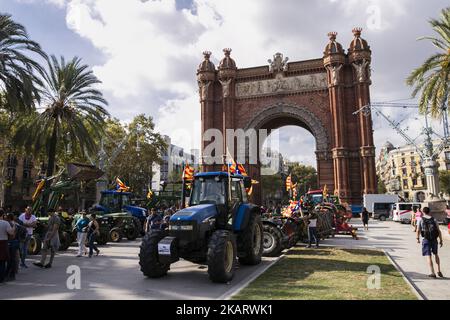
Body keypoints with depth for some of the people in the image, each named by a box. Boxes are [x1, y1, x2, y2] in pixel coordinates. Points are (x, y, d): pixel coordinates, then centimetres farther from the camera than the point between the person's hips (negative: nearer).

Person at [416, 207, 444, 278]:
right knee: (436, 254, 22)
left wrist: (418, 239, 12)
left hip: (426, 239, -3)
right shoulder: (434, 219, 4)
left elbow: (418, 230, -2)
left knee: (428, 256, 1)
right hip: (434, 239, 3)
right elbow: (439, 230, 1)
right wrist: (441, 240, 7)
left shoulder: (421, 219, -1)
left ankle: (433, 273, -1)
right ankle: (439, 271, 19)